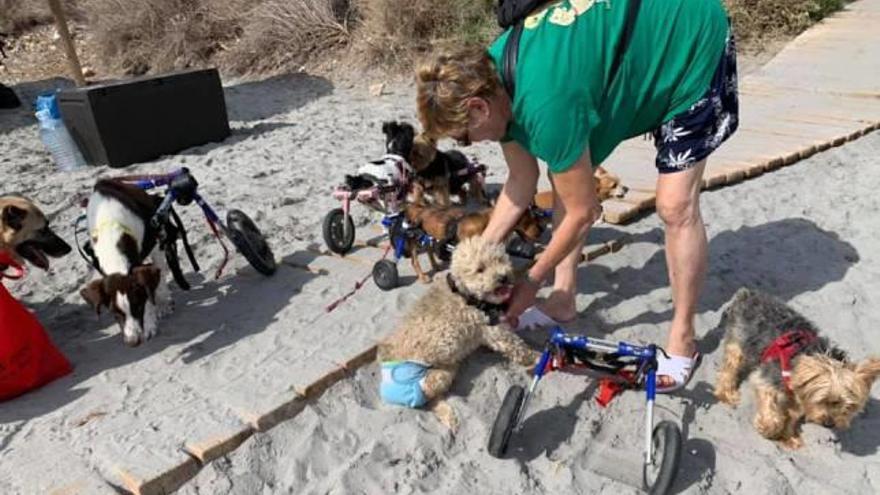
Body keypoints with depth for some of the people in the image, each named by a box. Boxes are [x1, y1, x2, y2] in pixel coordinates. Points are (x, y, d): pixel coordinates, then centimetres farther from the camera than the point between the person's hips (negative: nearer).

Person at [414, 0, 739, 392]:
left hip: (692, 40, -8)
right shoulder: (491, 75, -12)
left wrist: (532, 282, -12)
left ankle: (682, 340, 6)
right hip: (626, 39, 8)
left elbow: (583, 213, -25)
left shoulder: (545, 104, -38)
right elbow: (522, 182, -1)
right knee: (568, 176, 2)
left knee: (675, 206, -12)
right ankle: (564, 299, 16)